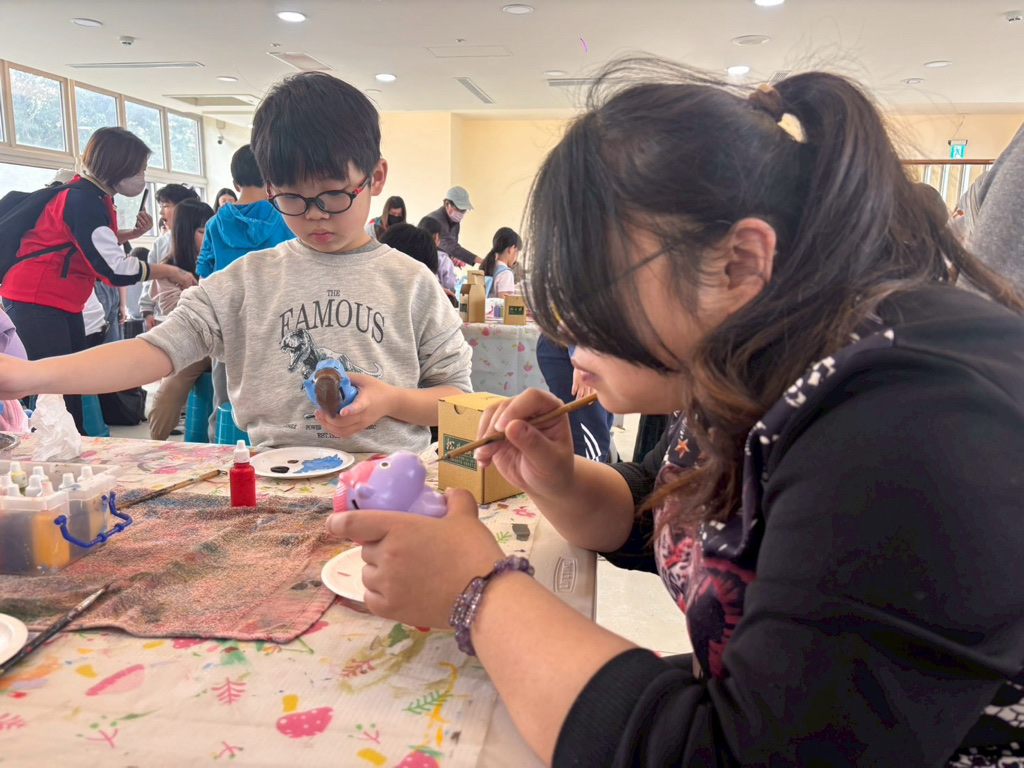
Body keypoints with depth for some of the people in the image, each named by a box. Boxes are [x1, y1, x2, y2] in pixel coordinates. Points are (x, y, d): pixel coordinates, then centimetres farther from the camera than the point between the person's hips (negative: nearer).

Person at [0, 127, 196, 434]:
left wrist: (132, 233, 4)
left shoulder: (94, 197, 8)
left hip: (63, 304, 10)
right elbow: (116, 270, -26)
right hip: (36, 304, -10)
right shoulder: (82, 200, -21)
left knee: (75, 389, 11)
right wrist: (170, 272, -16)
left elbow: (97, 245, 19)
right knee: (53, 394, -10)